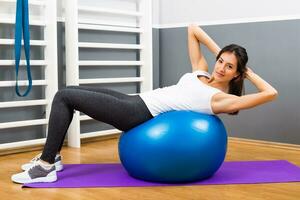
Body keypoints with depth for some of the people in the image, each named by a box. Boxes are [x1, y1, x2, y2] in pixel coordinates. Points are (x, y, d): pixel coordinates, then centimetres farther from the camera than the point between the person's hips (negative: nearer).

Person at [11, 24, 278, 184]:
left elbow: (271, 93, -16)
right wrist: (218, 51, 14)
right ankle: (52, 156, 18)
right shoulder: (201, 72, 15)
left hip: (140, 115, -9)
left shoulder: (223, 99, -7)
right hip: (136, 101, 9)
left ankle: (46, 166, -4)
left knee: (64, 97, -12)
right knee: (68, 92, 9)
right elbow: (192, 29, 22)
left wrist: (248, 73, 0)